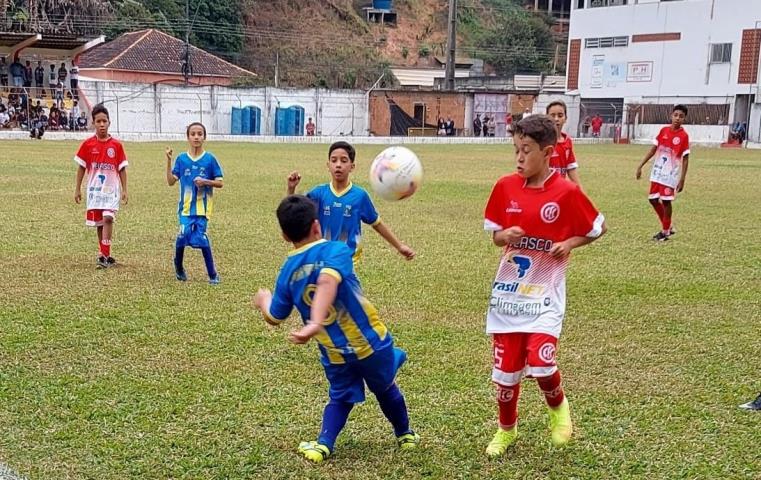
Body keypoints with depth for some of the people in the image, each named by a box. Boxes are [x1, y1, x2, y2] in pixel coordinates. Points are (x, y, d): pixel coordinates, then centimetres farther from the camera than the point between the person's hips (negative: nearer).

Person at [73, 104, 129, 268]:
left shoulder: (116, 145, -1)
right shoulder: (88, 144, 0)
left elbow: (122, 169, 4)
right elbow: (81, 168, 6)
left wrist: (124, 190, 1)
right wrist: (77, 189, 5)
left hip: (112, 189, -2)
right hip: (94, 189, 2)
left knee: (108, 218, -18)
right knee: (99, 223, 8)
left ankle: (104, 255, -15)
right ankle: (105, 255, 21)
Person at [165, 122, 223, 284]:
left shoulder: (210, 159, 0)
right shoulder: (181, 159, 4)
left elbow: (220, 183, 2)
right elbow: (171, 181, 0)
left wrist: (205, 181, -16)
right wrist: (169, 161, -8)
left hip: (202, 207, -1)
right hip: (186, 206, 1)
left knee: (200, 237, -9)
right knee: (183, 235, -10)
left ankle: (212, 274, 3)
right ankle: (178, 268, 16)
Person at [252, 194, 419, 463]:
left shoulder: (287, 272, 0)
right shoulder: (335, 250, -14)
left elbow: (275, 317, 9)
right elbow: (327, 282, -34)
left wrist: (264, 300, 31)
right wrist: (316, 324, -44)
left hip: (334, 354, 3)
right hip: (369, 341, -3)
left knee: (340, 398, 26)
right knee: (386, 388, 24)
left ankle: (322, 445, 6)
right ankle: (405, 436, 43)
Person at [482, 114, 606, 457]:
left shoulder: (567, 192, -11)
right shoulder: (505, 187, -2)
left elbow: (598, 228, 3)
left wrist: (569, 244, -13)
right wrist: (505, 236, -13)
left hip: (545, 291, -3)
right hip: (508, 290, 3)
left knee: (540, 362, -17)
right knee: (506, 367, 8)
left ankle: (558, 407, 18)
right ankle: (506, 430, 31)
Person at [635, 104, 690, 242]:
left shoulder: (684, 136, -11)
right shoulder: (663, 131, 3)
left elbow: (685, 159, -9)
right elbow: (653, 149, 9)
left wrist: (682, 179, -14)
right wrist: (640, 166, 5)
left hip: (671, 174, -5)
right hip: (657, 172, 5)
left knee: (666, 202, -2)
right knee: (653, 199, 9)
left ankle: (665, 231, 14)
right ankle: (668, 227, 25)